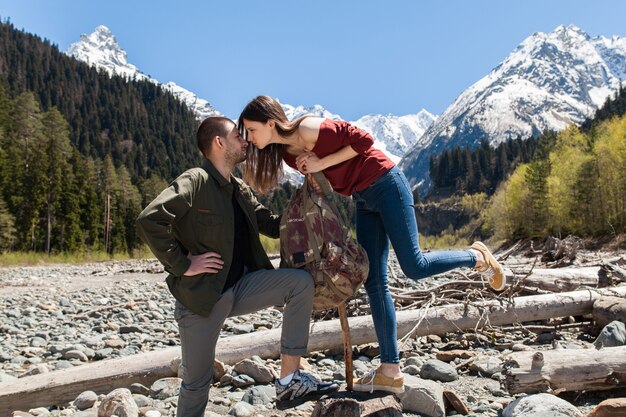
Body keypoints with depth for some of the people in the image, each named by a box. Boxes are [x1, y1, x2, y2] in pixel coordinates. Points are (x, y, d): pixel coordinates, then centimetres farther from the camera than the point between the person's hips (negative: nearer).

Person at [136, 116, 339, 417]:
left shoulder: (240, 190, 13)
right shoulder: (195, 181, -12)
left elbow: (273, 225, 17)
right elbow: (149, 220, -23)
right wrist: (182, 265, -19)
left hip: (240, 287, 7)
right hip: (201, 295, -6)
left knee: (301, 282, -11)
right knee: (197, 381, 3)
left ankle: (289, 379, -8)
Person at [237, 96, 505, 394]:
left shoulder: (309, 129, -20)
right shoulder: (286, 152, 4)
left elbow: (363, 139, -16)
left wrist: (321, 163, -19)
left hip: (385, 185, -8)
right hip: (363, 200, 8)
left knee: (414, 267, -9)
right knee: (374, 283, 3)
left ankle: (477, 257, 21)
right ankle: (390, 372, 8)